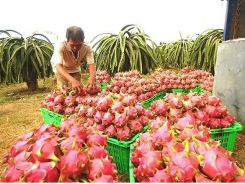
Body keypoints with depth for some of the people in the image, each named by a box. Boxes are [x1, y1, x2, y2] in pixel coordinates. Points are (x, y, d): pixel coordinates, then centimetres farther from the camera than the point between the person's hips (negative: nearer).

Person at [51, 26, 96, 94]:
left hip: (75, 69, 3)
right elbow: (58, 66, -48)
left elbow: (91, 63, -37)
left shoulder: (87, 48, -31)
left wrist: (92, 77, -60)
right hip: (61, 69, -2)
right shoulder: (60, 47, -39)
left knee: (79, 90, -3)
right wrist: (72, 80, -65)